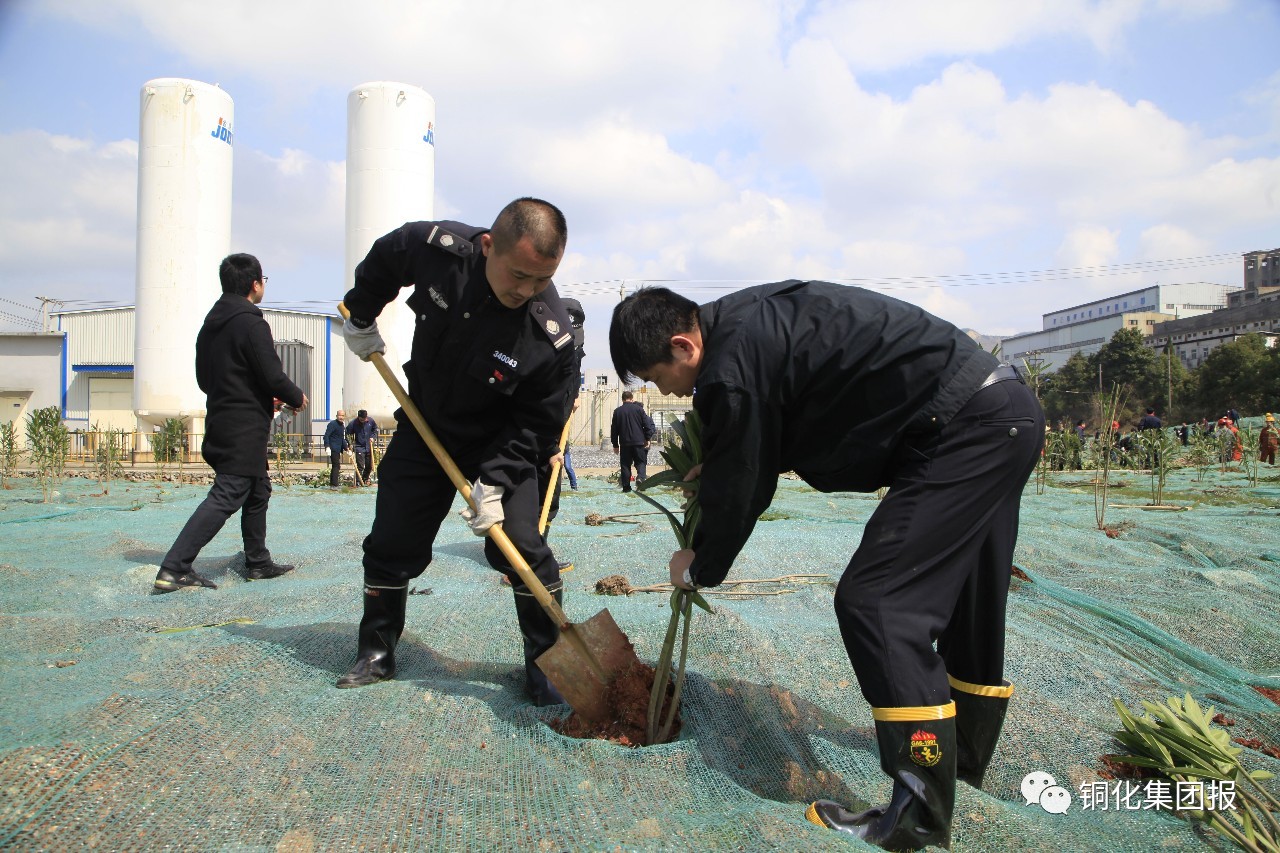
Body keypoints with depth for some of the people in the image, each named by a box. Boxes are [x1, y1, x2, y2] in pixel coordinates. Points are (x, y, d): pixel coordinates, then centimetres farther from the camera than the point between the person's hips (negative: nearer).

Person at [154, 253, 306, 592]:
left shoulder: (211, 323, 13)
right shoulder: (251, 323, -14)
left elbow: (204, 379, 18)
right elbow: (273, 376, -17)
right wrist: (297, 398, 3)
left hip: (221, 421, 10)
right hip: (246, 428, -10)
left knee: (258, 489, 19)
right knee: (225, 496, -10)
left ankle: (258, 562, 26)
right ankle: (174, 568, -13)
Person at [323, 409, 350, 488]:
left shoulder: (343, 425, 15)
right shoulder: (332, 424, -11)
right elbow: (326, 436, -18)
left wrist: (346, 448, 21)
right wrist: (327, 446, -27)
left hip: (338, 449, 9)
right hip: (333, 448, -9)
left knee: (335, 466, 14)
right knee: (336, 466, -13)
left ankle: (332, 484, 23)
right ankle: (334, 485, -13)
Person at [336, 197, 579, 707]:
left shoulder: (552, 335, -30)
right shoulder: (437, 248, -22)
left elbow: (534, 425, -20)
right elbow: (381, 259, 3)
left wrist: (495, 480, -27)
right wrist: (361, 317, 12)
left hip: (503, 444, -3)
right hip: (424, 428, 3)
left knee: (520, 546, -15)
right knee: (391, 545, 8)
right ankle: (376, 654, 28)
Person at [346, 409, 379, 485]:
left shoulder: (371, 421, -6)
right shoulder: (353, 423, -14)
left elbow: (375, 430, 11)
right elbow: (347, 434, -6)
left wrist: (373, 437, -4)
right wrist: (350, 444, -12)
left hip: (369, 447, 4)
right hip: (359, 447, -4)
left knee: (369, 466, 12)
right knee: (360, 466, -10)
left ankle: (365, 479, 30)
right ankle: (358, 482, -5)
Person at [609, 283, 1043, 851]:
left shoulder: (732, 369, -19)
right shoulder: (746, 320, 10)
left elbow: (737, 495, -8)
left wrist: (698, 568, 9)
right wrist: (714, 468, 17)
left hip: (965, 427, -11)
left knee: (875, 602, -12)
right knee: (966, 609, 19)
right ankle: (963, 766, 36)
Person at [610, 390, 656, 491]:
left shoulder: (617, 411, 4)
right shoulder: (639, 409, -1)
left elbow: (614, 429, 6)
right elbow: (647, 425, -2)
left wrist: (615, 444, 12)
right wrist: (648, 439, 5)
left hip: (624, 443, 1)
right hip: (639, 442, -1)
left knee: (625, 464, 6)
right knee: (641, 462, 6)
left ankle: (626, 486, 4)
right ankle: (640, 477, -20)